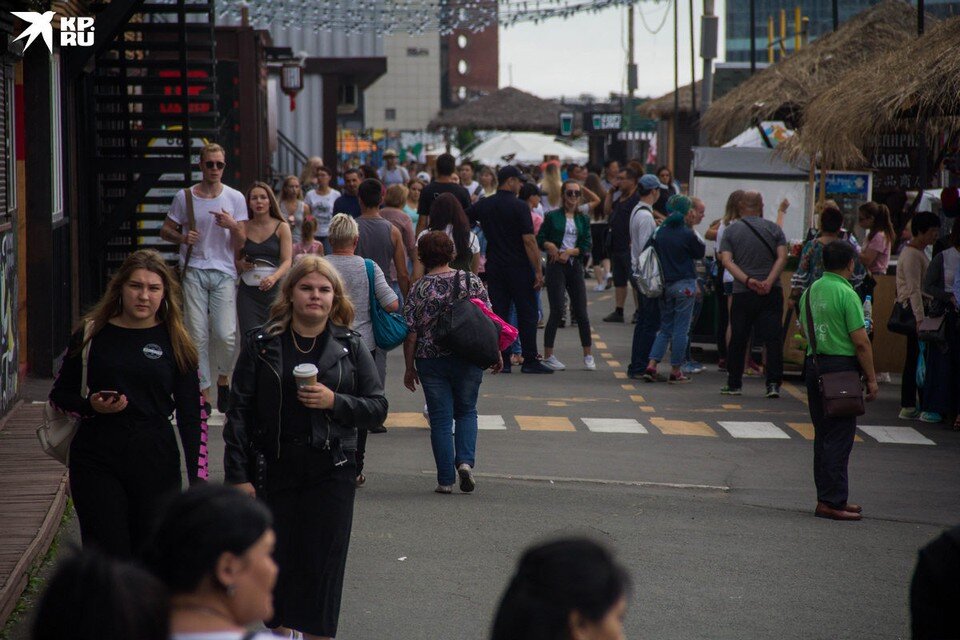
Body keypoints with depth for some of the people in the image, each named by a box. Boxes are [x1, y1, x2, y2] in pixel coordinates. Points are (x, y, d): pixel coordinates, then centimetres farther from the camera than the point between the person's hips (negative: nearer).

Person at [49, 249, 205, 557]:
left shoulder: (175, 343, 4)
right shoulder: (91, 335, 3)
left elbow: (193, 415, 5)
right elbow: (60, 395, 12)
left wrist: (198, 480, 0)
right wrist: (91, 406, -9)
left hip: (157, 462, 1)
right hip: (97, 459, 0)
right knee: (107, 556, -8)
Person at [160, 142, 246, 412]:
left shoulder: (235, 198, 6)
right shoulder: (184, 197, 5)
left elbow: (241, 244, 6)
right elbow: (165, 230, 13)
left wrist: (233, 226, -15)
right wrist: (182, 238, -8)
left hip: (224, 271, 0)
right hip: (193, 271, 0)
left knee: (226, 334, -11)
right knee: (197, 336, -3)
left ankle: (223, 379, 16)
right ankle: (203, 391, 6)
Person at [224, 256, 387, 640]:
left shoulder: (350, 347, 5)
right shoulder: (263, 345, 2)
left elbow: (377, 407, 6)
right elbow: (239, 413, 1)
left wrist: (334, 402, -13)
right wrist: (238, 475, -5)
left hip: (331, 474, 0)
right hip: (274, 471, 0)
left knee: (323, 564, -1)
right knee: (279, 563, 3)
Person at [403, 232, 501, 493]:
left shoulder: (418, 290, -6)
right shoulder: (471, 281, -2)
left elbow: (410, 334, -5)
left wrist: (410, 368, 4)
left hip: (431, 361, -1)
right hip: (468, 359, 1)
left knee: (440, 419, 6)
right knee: (466, 411, 17)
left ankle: (446, 479, 4)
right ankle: (465, 460, -5)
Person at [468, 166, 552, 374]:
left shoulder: (483, 205, 4)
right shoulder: (519, 207, -11)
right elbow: (529, 240, -15)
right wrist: (538, 271, -12)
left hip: (494, 267, 5)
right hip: (519, 267, -5)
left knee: (498, 315, 6)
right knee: (527, 315, 3)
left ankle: (501, 360, 3)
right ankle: (529, 360, 2)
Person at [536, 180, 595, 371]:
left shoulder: (583, 219, 11)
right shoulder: (553, 216, 3)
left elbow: (586, 246, 4)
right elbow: (540, 239, 4)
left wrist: (570, 251, -11)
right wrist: (549, 246, -15)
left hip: (575, 265, 3)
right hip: (556, 265, -3)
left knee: (581, 312, 3)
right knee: (557, 310, -8)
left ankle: (588, 355, 13)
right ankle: (548, 356, -2)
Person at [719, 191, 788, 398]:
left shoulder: (731, 231, 4)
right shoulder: (774, 229, 4)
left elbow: (727, 261, -7)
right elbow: (782, 257, -6)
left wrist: (747, 280, -14)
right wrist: (769, 282, -13)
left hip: (742, 293, 0)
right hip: (771, 293, 0)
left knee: (738, 339, 10)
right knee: (773, 338, -1)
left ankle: (734, 384, 14)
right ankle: (773, 384, -10)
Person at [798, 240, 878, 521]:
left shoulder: (811, 291, 8)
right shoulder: (847, 294, -15)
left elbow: (803, 329, 19)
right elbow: (861, 342, -16)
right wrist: (871, 378, -10)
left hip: (814, 363, 8)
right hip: (841, 365, -8)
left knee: (823, 434, 14)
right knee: (840, 437, -4)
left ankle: (829, 497, 20)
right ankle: (831, 502, -6)